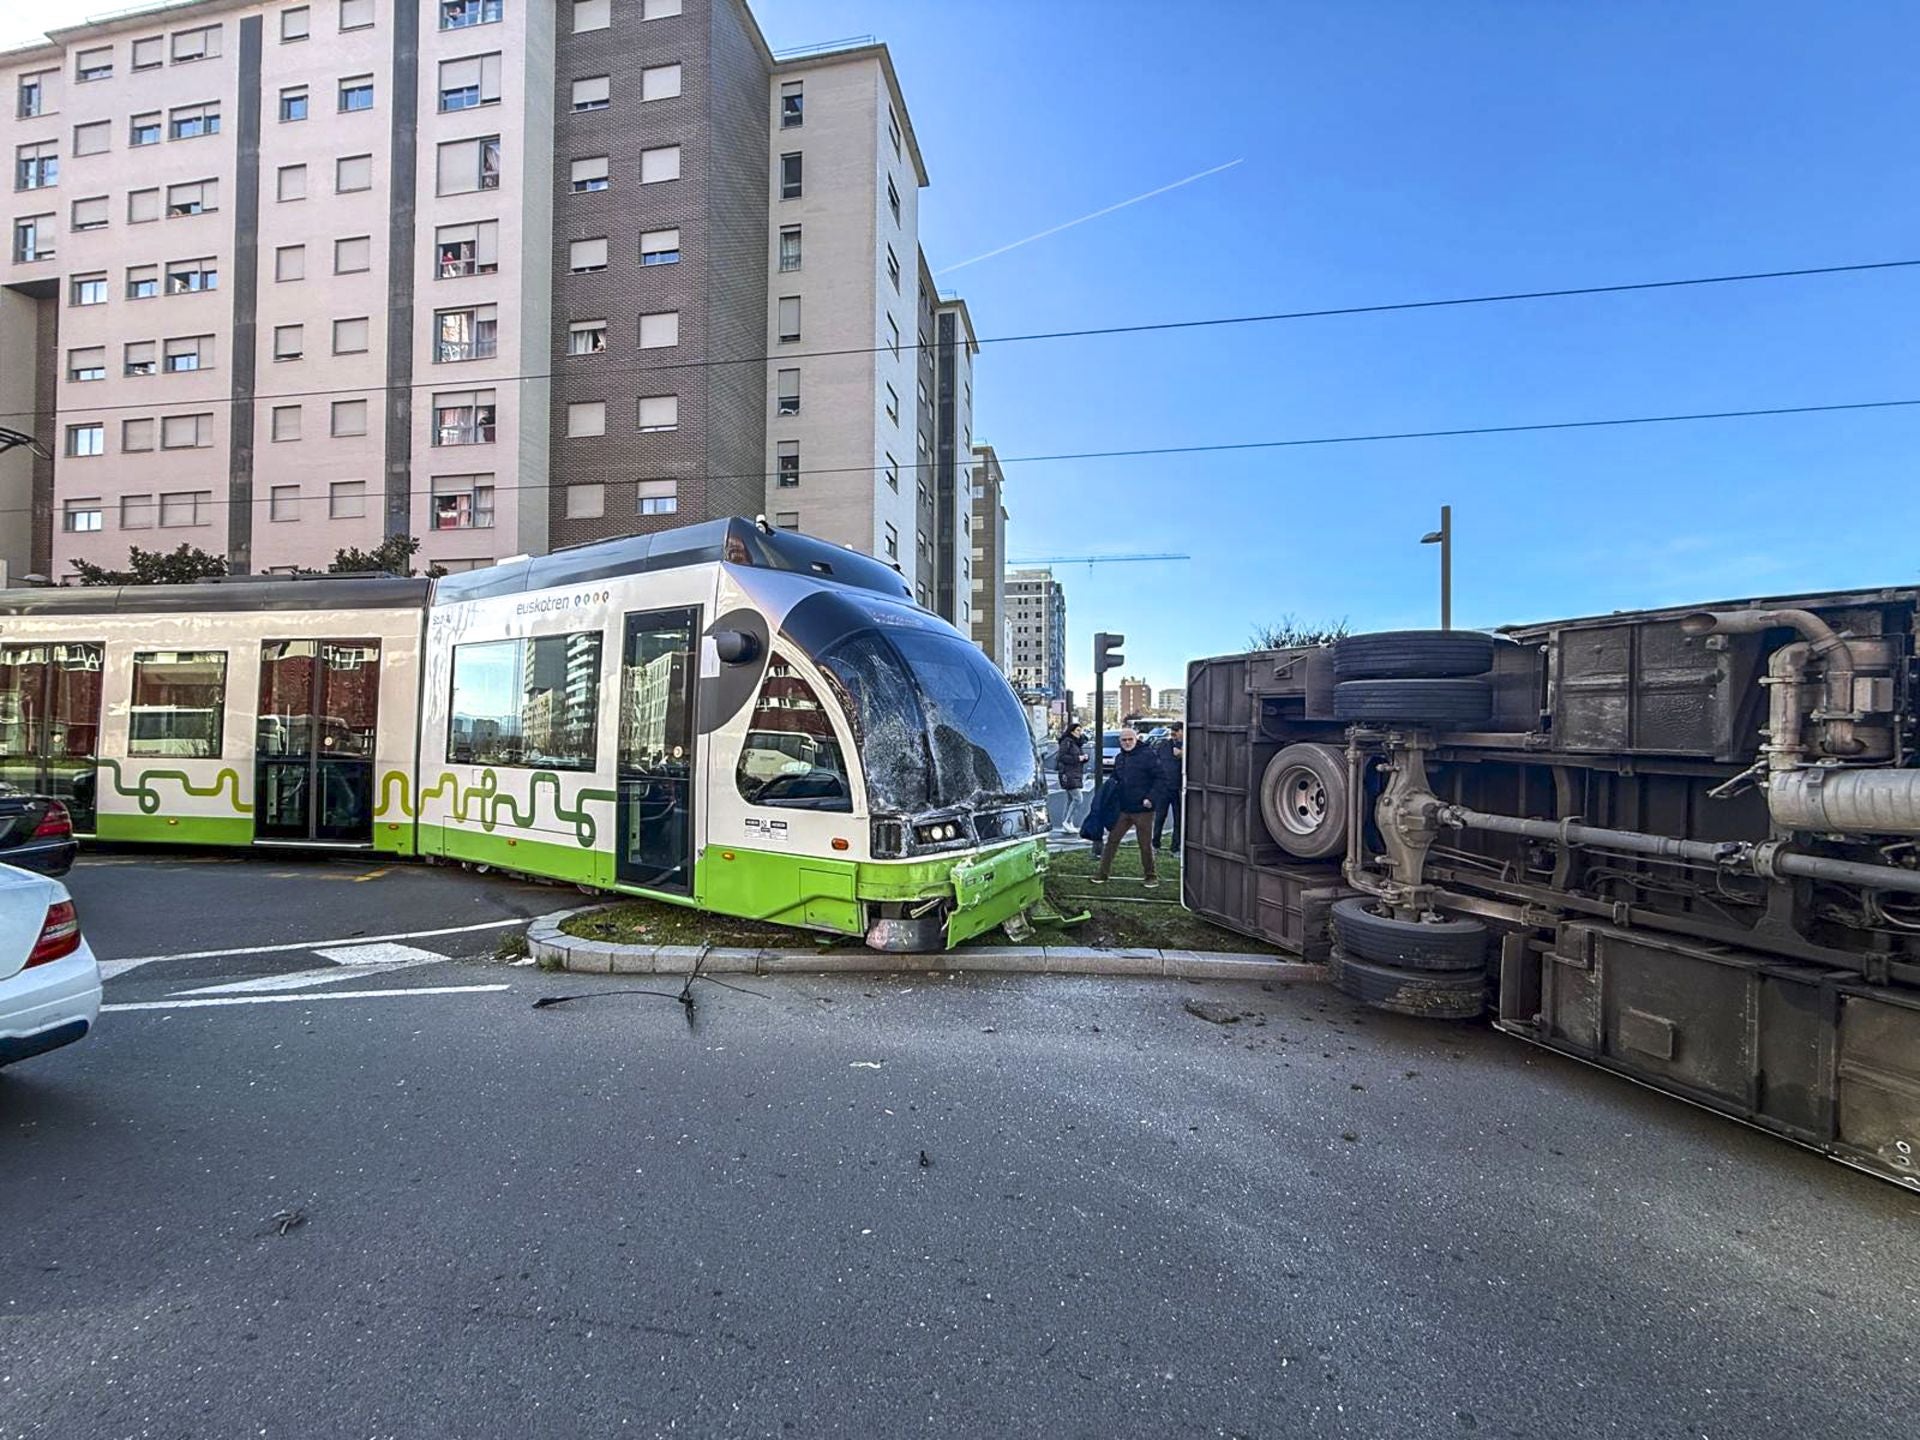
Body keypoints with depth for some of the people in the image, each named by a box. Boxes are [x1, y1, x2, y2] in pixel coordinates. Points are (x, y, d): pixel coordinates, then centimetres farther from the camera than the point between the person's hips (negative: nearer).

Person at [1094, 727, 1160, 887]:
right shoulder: (1119, 758, 12)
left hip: (1143, 810, -5)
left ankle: (1150, 875, 23)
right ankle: (1104, 872, 15)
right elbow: (1115, 778, 24)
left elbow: (1159, 778, -9)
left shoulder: (1148, 755, -8)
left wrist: (1151, 798, -18)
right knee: (1112, 840, 5)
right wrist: (1110, 784, 1)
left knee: (1145, 845, 6)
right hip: (1123, 809, 5)